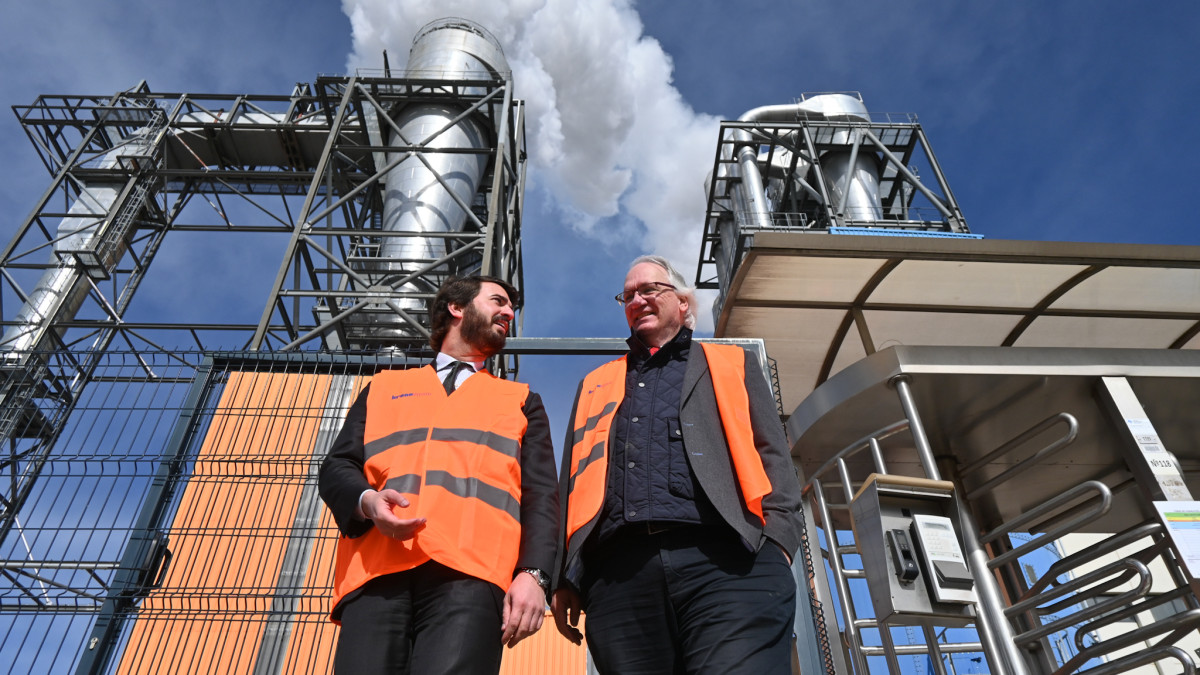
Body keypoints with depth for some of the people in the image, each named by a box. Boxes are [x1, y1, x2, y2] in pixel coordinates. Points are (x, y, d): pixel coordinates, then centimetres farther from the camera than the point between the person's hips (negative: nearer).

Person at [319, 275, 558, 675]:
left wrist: (532, 573, -5)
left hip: (468, 572, -1)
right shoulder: (383, 387, 27)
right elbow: (336, 467, 18)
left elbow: (541, 495, 12)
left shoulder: (521, 401, 24)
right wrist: (366, 500, -6)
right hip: (377, 571, 1)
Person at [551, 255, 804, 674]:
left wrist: (777, 542, -5)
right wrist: (565, 577, 7)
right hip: (620, 573, 3)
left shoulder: (734, 365, 23)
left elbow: (773, 458, 12)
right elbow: (573, 483, 20)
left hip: (726, 561, -2)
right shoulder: (596, 384, 28)